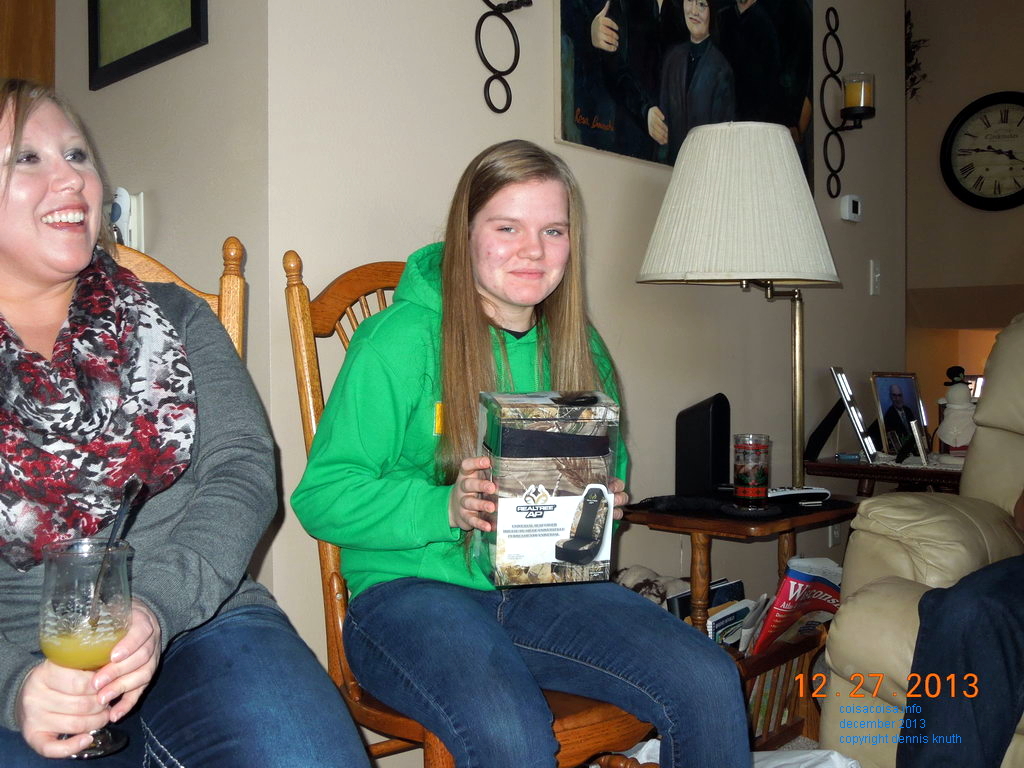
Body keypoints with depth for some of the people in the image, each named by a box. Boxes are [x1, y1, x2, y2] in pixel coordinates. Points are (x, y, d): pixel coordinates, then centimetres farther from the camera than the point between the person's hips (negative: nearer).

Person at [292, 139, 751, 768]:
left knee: (710, 684, -15)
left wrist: (606, 503, -1)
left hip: (544, 587, 5)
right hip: (412, 589, -5)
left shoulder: (579, 347, 10)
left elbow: (609, 468, 23)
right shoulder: (401, 338, -9)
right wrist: (444, 509, -24)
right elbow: (320, 497, -10)